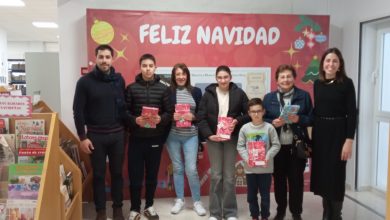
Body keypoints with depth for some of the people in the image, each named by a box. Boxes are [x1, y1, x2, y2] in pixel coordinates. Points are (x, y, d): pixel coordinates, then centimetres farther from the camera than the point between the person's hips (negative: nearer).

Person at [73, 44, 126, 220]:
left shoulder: (119, 79, 4)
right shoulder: (85, 81, -5)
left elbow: (125, 106, 8)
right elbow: (78, 111, -5)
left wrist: (125, 130, 4)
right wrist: (82, 137, -8)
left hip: (117, 134, 2)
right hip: (95, 135, -2)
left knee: (117, 172, 11)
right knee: (98, 174, 9)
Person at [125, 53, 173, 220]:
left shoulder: (164, 89, 3)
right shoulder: (131, 88, 1)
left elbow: (169, 112, 1)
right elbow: (124, 112, -1)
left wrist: (161, 119, -18)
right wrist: (135, 120, -19)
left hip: (156, 138, 1)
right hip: (136, 138, -1)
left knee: (152, 174, 11)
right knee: (135, 175, 4)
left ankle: (149, 206, 29)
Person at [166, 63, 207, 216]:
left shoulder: (196, 91, 4)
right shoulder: (168, 91, 1)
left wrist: (193, 116, -12)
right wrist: (171, 117, -14)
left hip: (191, 136, 0)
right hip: (172, 135, 1)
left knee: (191, 169, -2)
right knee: (177, 168, 10)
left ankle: (197, 201, 16)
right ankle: (179, 200, 24)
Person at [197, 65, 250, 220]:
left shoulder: (239, 93, -1)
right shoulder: (208, 94, 0)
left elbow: (249, 114, 4)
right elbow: (201, 117, -2)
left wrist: (237, 121, -14)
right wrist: (209, 135, -14)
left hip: (231, 138, 0)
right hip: (213, 138, 0)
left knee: (229, 176, 4)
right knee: (216, 176, 2)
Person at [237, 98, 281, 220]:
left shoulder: (269, 128, -6)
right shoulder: (245, 128, -2)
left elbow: (276, 145, -3)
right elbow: (240, 146, 1)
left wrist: (268, 157, -16)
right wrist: (246, 158, -13)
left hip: (265, 168, -1)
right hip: (250, 168, 1)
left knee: (265, 195, 10)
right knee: (251, 195, 13)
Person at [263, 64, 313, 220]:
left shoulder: (304, 96, 2)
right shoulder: (269, 97, 5)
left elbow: (311, 119, 1)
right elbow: (263, 119, 4)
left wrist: (299, 119, -17)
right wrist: (273, 123, -15)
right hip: (277, 146, 1)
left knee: (296, 179, 6)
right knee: (279, 179, 10)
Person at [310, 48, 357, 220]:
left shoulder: (346, 83, -7)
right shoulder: (318, 83, 6)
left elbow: (352, 113, -10)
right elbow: (316, 111, 9)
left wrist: (349, 140, -15)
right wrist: (312, 136, 7)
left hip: (337, 133, -5)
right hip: (319, 133, 5)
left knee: (335, 175, 3)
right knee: (321, 173, 11)